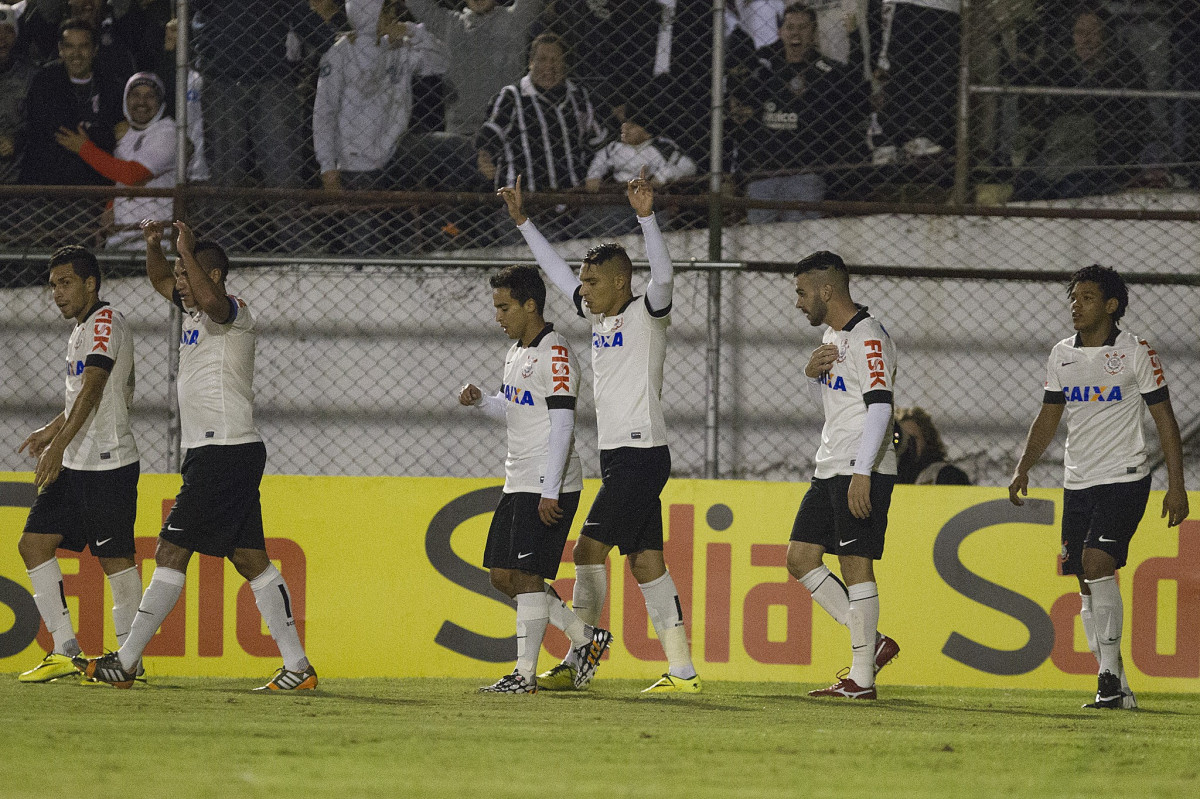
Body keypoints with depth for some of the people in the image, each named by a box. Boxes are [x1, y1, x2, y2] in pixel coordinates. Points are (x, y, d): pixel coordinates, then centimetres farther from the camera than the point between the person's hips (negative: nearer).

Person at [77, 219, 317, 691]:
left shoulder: (234, 313, -11)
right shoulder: (194, 311, 17)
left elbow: (211, 300, -35)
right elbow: (160, 280, 31)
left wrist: (188, 250, -25)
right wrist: (154, 243, 12)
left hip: (225, 453, -10)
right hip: (210, 453, 10)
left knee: (171, 552, -9)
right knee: (250, 559, 7)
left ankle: (124, 663, -8)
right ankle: (297, 667, 4)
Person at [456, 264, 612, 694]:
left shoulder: (554, 352, -14)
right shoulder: (517, 352, 15)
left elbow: (562, 423, -19)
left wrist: (550, 492, -23)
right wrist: (480, 400, 7)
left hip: (550, 483, -10)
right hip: (519, 481, 10)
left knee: (526, 574, -10)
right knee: (502, 575, 8)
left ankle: (525, 673, -6)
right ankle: (585, 637, 17)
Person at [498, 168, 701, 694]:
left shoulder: (645, 314, -6)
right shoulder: (600, 316, 16)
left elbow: (663, 276, -26)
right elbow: (558, 273, 26)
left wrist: (646, 217, -35)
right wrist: (522, 222, 26)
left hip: (641, 453, -9)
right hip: (618, 455, 9)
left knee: (590, 548, -10)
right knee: (645, 560, 5)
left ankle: (579, 659, -7)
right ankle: (682, 671, 3)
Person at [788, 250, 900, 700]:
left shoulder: (868, 338, -14)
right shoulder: (832, 335, 17)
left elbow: (880, 406, -22)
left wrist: (862, 473, -27)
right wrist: (813, 373, 8)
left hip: (863, 472, -10)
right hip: (830, 468, 10)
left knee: (855, 563, -9)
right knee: (800, 558, 7)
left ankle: (861, 678, -6)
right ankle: (871, 643, 11)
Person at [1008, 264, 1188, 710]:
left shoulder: (1136, 353, -5)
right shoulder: (1062, 356, 10)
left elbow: (1164, 419, -3)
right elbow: (1049, 418, 16)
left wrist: (1176, 485, -8)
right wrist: (1023, 468, 2)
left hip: (1125, 479, -6)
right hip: (1077, 484, 6)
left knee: (1097, 562, -23)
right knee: (1087, 587, 4)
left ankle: (1110, 671, -19)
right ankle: (1116, 688, 10)